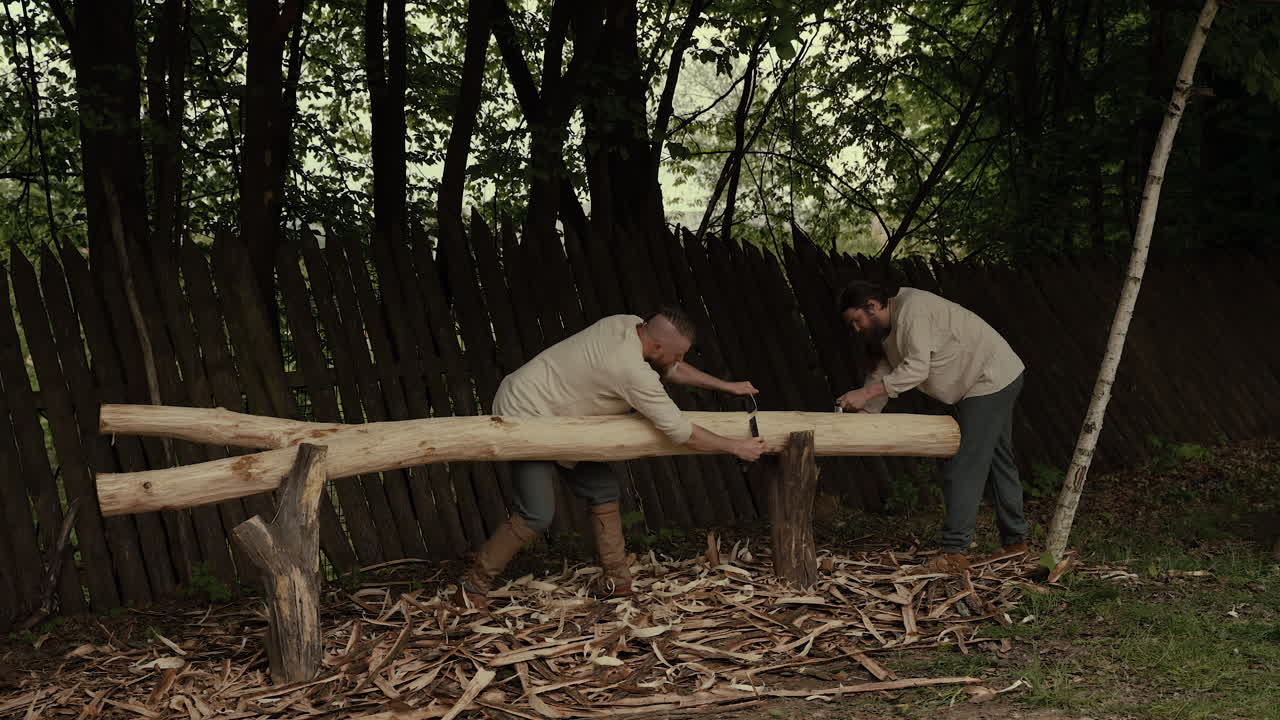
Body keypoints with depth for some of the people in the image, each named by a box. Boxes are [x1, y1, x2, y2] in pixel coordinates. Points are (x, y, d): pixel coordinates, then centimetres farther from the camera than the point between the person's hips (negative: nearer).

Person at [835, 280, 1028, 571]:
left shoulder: (911, 310, -21)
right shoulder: (891, 328, 12)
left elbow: (916, 369, -30)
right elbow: (884, 372, 13)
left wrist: (865, 393, -31)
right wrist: (861, 410, 0)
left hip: (991, 381, -11)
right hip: (999, 380, 11)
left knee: (963, 468, -13)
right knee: (999, 462, 20)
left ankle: (954, 552, -14)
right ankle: (1015, 541, 32)